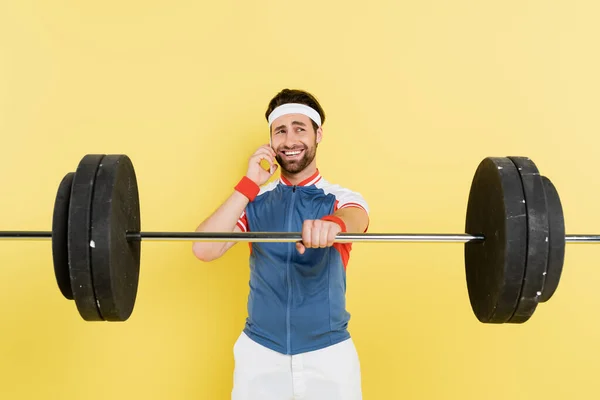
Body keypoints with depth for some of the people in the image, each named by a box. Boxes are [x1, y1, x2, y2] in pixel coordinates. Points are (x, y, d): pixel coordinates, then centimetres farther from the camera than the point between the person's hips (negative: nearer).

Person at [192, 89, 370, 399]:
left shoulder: (341, 198, -3)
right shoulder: (253, 201, 1)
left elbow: (354, 221, -27)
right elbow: (204, 250, -13)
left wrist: (333, 224, -49)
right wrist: (249, 184, -16)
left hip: (328, 352, -1)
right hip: (259, 351, 1)